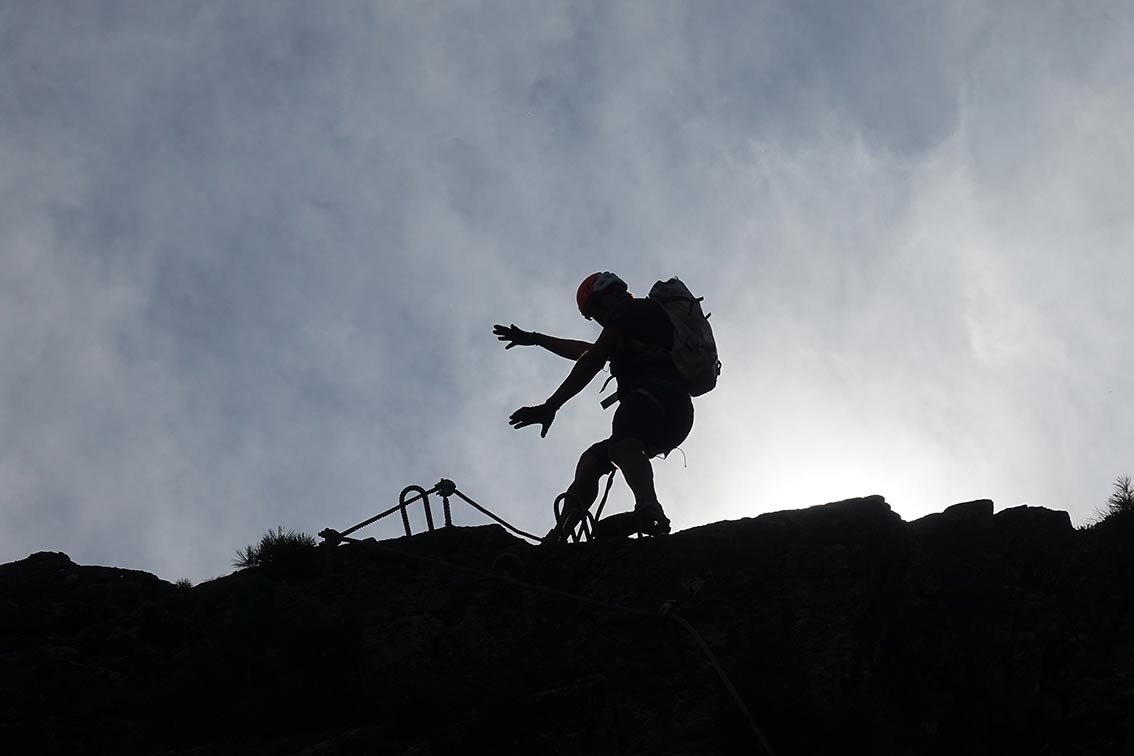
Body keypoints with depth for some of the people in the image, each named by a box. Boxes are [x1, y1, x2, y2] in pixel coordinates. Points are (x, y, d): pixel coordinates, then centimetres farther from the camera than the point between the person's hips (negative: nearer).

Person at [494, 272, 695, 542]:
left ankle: (649, 511, -66)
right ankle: (557, 538, -5)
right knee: (591, 461, 10)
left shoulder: (636, 309, 12)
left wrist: (550, 406, -4)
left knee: (623, 444, -37)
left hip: (656, 392, -10)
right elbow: (584, 350, 53)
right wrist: (534, 339, 61)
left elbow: (592, 361, 1)